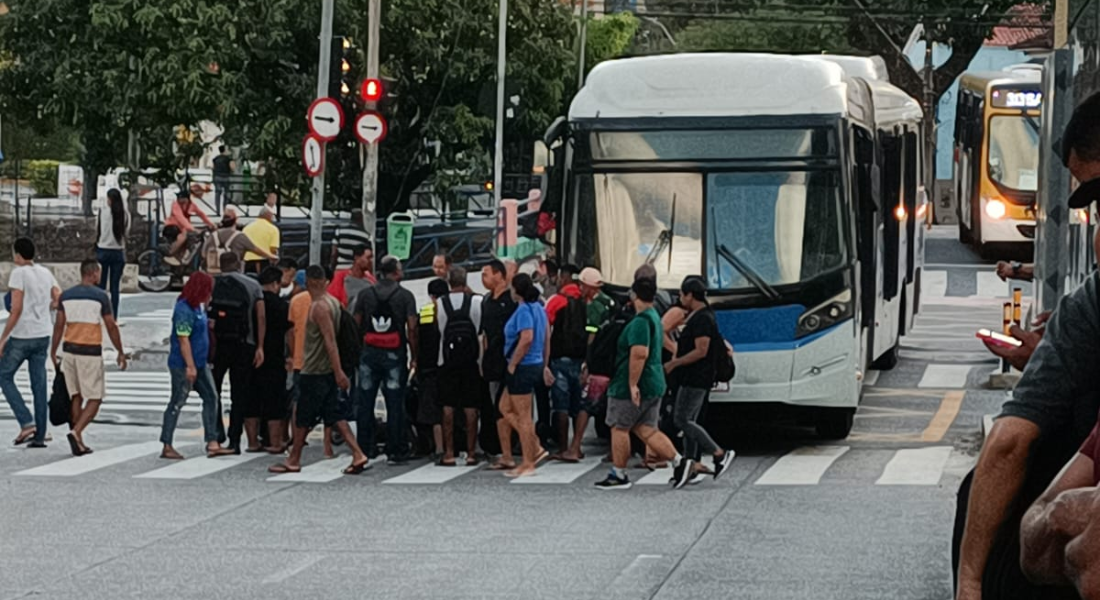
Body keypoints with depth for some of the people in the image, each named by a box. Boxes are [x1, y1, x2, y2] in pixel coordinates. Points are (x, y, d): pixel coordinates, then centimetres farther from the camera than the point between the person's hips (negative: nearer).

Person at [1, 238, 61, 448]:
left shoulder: (19, 273, -13)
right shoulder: (45, 273, 7)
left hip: (21, 336, -6)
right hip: (43, 335, 6)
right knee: (39, 385, 8)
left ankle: (27, 423, -3)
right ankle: (40, 436, 7)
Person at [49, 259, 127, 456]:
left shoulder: (66, 295, 4)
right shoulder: (100, 296, -7)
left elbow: (59, 325, 5)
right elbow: (111, 327, -5)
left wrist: (53, 352, 13)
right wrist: (121, 353, 4)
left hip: (70, 350, 5)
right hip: (91, 351, -5)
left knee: (76, 397, 13)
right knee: (94, 399, 2)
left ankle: (78, 443, 13)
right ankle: (76, 432, -19)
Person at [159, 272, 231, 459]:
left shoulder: (197, 307, 11)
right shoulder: (184, 309, -18)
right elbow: (183, 339, -21)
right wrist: (190, 366, -23)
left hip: (199, 363, 10)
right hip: (182, 365, -10)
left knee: (211, 398, 6)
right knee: (177, 403, -2)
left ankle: (212, 443, 6)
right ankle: (167, 447, 6)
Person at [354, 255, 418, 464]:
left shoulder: (366, 294, 5)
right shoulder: (405, 296, -3)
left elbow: (355, 325, 3)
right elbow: (411, 329, -8)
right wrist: (414, 357, -2)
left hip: (369, 353, 2)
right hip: (394, 354, -2)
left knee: (365, 402, 7)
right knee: (395, 404, 1)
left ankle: (363, 449, 8)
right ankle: (395, 451, 1)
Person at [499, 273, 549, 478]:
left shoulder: (524, 310, -17)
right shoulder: (539, 308, 12)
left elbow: (526, 339, -28)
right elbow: (545, 339, 17)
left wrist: (512, 364, -19)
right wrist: (544, 365, 22)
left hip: (523, 367, -10)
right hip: (536, 364, 10)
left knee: (523, 416, -2)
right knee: (506, 408, 18)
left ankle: (528, 465, 4)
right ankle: (535, 448, 15)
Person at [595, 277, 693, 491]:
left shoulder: (640, 321, -18)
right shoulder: (654, 317, 15)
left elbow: (639, 354, -28)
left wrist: (633, 384, -27)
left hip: (630, 388, -9)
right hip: (654, 384, 9)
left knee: (619, 428, 4)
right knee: (647, 430, 9)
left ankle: (618, 476, 11)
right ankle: (679, 462, -5)